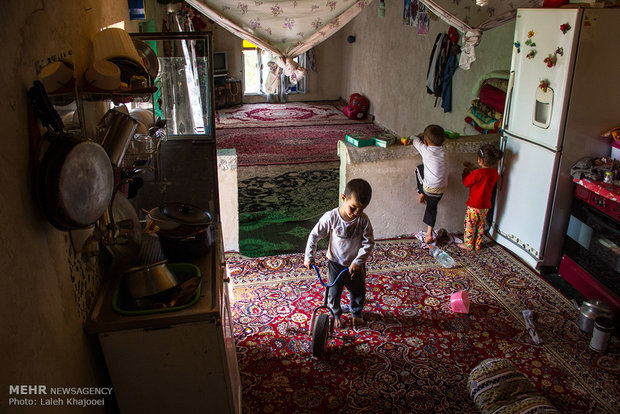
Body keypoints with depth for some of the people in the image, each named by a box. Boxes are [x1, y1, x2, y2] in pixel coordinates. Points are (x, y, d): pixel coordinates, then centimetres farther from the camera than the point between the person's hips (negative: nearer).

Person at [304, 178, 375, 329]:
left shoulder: (363, 220, -21)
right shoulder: (331, 217, -24)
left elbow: (368, 243, -15)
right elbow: (314, 236, -13)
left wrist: (357, 262, -21)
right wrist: (309, 257, -11)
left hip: (356, 265, 2)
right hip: (335, 263, -1)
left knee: (358, 292, 19)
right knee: (333, 293, 9)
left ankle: (357, 313, 48)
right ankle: (335, 314, 39)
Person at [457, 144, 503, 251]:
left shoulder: (477, 173, -25)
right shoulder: (494, 173, -4)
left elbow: (466, 183, -11)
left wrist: (466, 173, 5)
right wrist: (474, 169, 14)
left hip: (474, 205, -6)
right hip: (486, 205, 6)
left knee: (469, 225, 11)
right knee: (480, 226, 20)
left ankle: (468, 245, 23)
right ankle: (477, 245, 31)